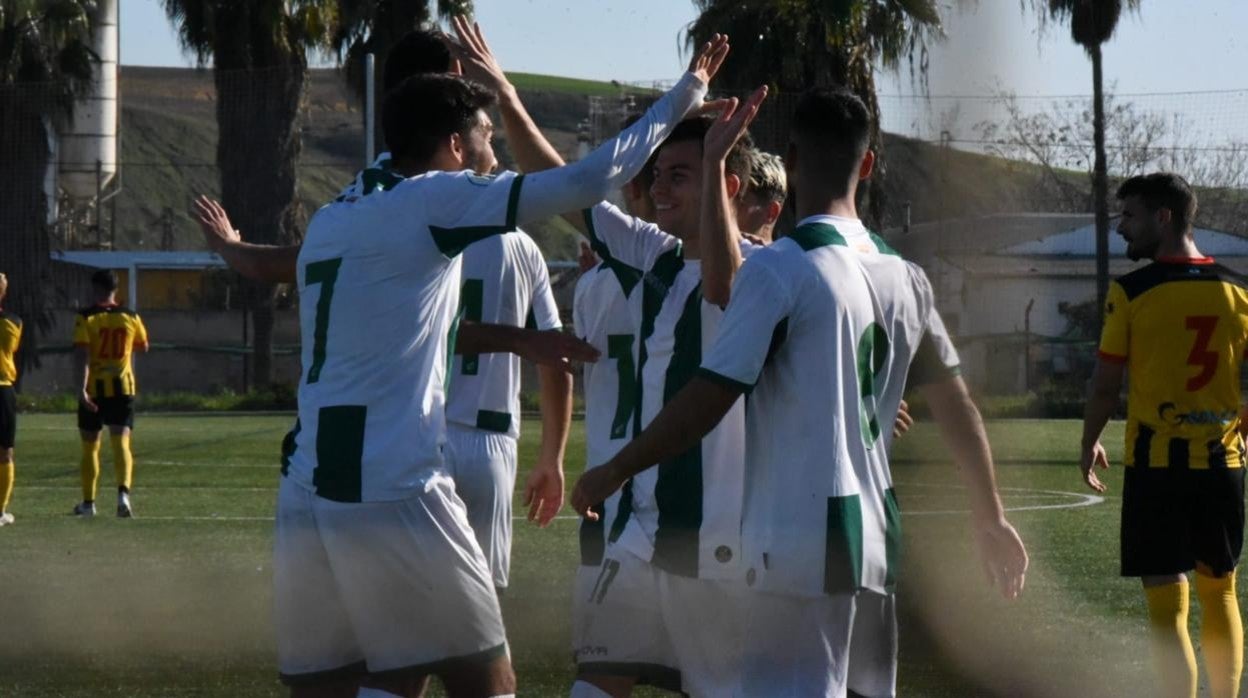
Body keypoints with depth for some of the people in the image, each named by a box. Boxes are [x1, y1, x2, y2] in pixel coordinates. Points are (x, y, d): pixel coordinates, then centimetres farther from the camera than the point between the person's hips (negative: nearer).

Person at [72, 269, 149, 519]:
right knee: (121, 443, -5)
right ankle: (123, 492, -28)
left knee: (90, 447, 12)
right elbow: (143, 347, 19)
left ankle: (88, 502, 21)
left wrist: (81, 388, -23)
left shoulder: (85, 318, -6)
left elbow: (81, 354, -16)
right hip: (122, 386, 1)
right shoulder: (130, 317, 4)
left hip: (93, 389, -1)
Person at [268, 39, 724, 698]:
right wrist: (684, 96, 4)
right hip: (394, 491, -7)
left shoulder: (328, 222, 19)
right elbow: (587, 180, -6)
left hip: (306, 494, 7)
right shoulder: (436, 201, -2)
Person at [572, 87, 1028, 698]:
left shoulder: (779, 269, -11)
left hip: (797, 538, -7)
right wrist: (990, 518, 29)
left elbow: (710, 398, -13)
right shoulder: (903, 278, 10)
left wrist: (613, 472, -2)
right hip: (875, 535, 7)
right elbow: (957, 407, 17)